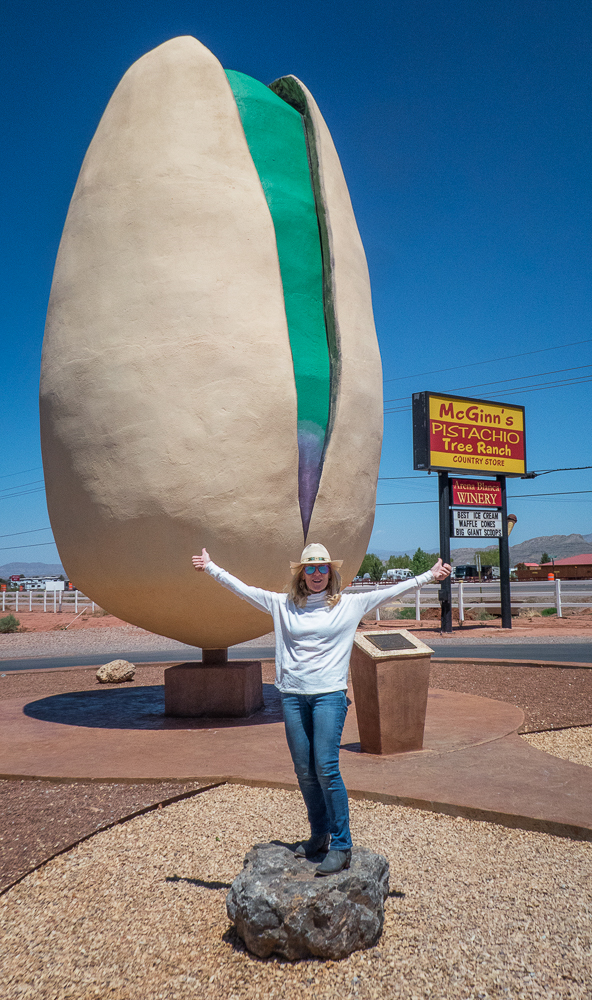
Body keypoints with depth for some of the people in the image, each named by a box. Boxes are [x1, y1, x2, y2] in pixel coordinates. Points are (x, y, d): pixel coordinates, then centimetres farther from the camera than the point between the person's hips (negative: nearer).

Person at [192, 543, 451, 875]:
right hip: (293, 695, 4)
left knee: (326, 769, -10)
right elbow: (243, 589, 12)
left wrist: (430, 575, -5)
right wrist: (211, 567, 13)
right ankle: (319, 835, 26)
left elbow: (391, 591, 0)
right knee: (304, 771, 9)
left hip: (329, 695, -3)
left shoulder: (349, 605, 3)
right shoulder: (283, 605, 9)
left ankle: (341, 847, 0)